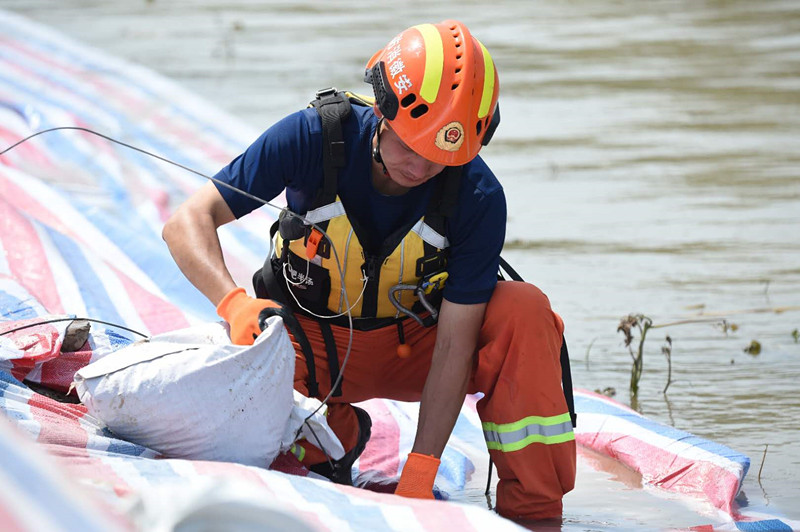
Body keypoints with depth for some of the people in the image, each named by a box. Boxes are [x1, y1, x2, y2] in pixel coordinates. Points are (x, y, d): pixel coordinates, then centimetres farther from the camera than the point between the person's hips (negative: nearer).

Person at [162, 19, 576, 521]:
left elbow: (454, 345, -24)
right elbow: (188, 222, -24)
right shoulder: (313, 137, -25)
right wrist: (235, 303, -45)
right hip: (315, 345, 0)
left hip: (412, 343, 0)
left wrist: (418, 477, -32)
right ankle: (335, 433, 5)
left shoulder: (478, 197, -25)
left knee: (524, 311, -28)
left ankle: (534, 511, -21)